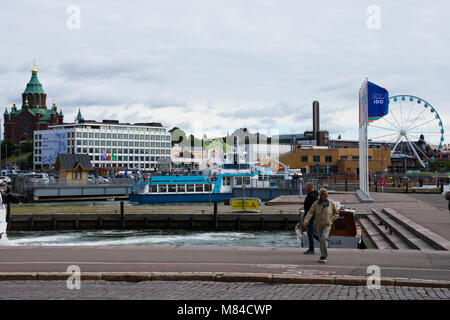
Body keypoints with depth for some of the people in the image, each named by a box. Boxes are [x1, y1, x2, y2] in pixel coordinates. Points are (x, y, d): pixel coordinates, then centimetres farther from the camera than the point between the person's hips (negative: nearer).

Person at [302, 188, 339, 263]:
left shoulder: (331, 203, -3)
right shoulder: (316, 204, -3)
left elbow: (336, 213, 7)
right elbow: (310, 213, -12)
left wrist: (331, 220, -7)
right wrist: (306, 220, -28)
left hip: (327, 225, -3)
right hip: (319, 225, 3)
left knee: (324, 239, -19)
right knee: (322, 240, 12)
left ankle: (323, 257, -18)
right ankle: (324, 255, 28)